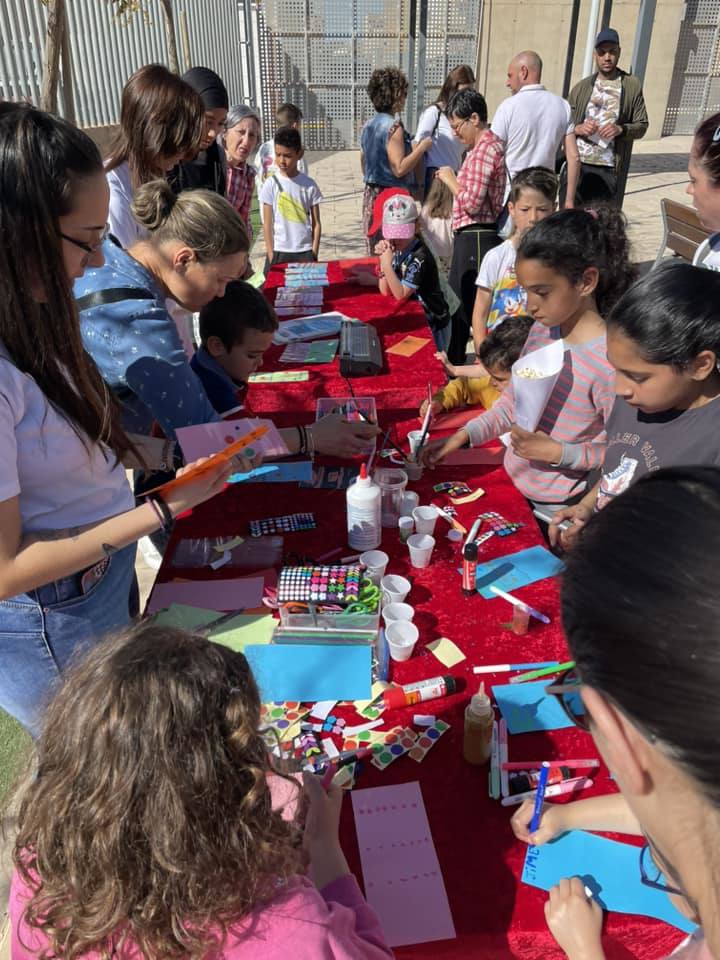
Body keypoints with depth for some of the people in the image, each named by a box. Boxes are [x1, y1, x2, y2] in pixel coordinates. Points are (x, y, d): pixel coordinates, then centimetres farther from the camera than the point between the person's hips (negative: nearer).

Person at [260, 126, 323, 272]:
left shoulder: (309, 185, 1)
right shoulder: (271, 184, -1)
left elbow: (316, 223, 4)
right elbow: (267, 224, 0)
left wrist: (314, 254, -3)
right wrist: (271, 255, -6)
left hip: (305, 251, 1)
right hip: (279, 251, 0)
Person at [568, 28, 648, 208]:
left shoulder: (632, 86, 7)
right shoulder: (581, 87, 11)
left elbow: (642, 126, 6)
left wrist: (621, 129, -14)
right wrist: (578, 129, -11)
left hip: (610, 169, -1)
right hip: (577, 165, 1)